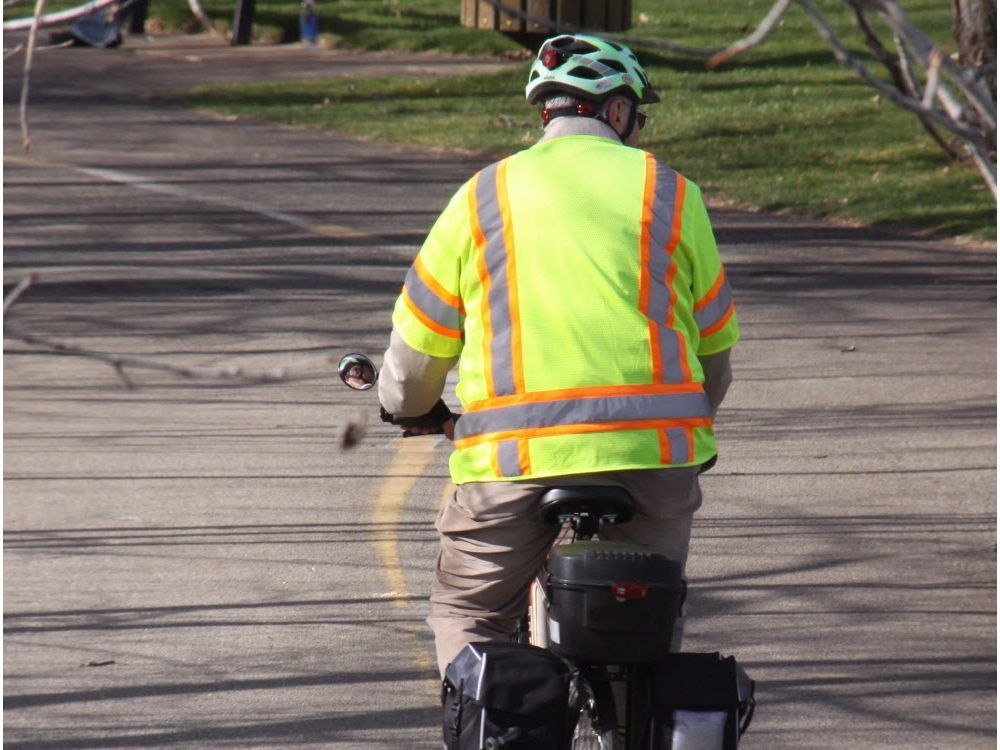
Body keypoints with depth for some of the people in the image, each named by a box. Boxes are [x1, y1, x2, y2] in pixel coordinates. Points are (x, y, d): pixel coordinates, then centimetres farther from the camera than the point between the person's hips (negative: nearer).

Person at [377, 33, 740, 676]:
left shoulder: (483, 197, 11)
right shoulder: (670, 193, 11)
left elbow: (413, 360, 13)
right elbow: (714, 349, 16)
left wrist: (416, 409, 35)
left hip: (513, 455, 0)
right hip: (652, 453, 1)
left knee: (467, 612, 19)